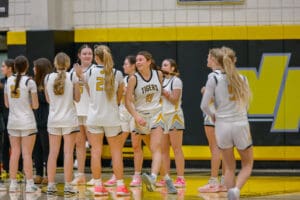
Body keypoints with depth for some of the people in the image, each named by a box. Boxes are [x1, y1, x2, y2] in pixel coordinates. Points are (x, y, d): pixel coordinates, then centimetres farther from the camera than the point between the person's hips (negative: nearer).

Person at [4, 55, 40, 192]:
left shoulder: (9, 81, 4)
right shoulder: (29, 82, -9)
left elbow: (7, 104, 11)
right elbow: (35, 105, -8)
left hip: (12, 122, 4)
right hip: (27, 122, -4)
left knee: (14, 153, 8)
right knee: (27, 153, -2)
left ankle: (13, 184, 8)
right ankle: (29, 184, -1)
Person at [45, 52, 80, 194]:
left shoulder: (48, 78, 0)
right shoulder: (73, 77, -7)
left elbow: (48, 99, 9)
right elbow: (77, 98, 0)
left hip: (53, 119, 2)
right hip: (69, 119, -2)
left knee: (53, 153, 6)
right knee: (68, 153, -1)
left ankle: (51, 185, 5)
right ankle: (68, 185, -3)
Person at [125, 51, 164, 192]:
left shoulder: (158, 74, -2)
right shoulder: (134, 79, -8)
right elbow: (128, 101, -10)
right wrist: (136, 116, -22)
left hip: (156, 114, 0)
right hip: (141, 116, 0)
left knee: (156, 148, -19)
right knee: (153, 149, 11)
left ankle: (153, 178, -35)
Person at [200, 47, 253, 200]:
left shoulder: (214, 79, -7)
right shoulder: (242, 79, 2)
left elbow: (204, 105, -8)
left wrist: (212, 115, 12)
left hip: (222, 125, -1)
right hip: (241, 125, 1)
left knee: (229, 167, 13)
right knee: (247, 164, 13)